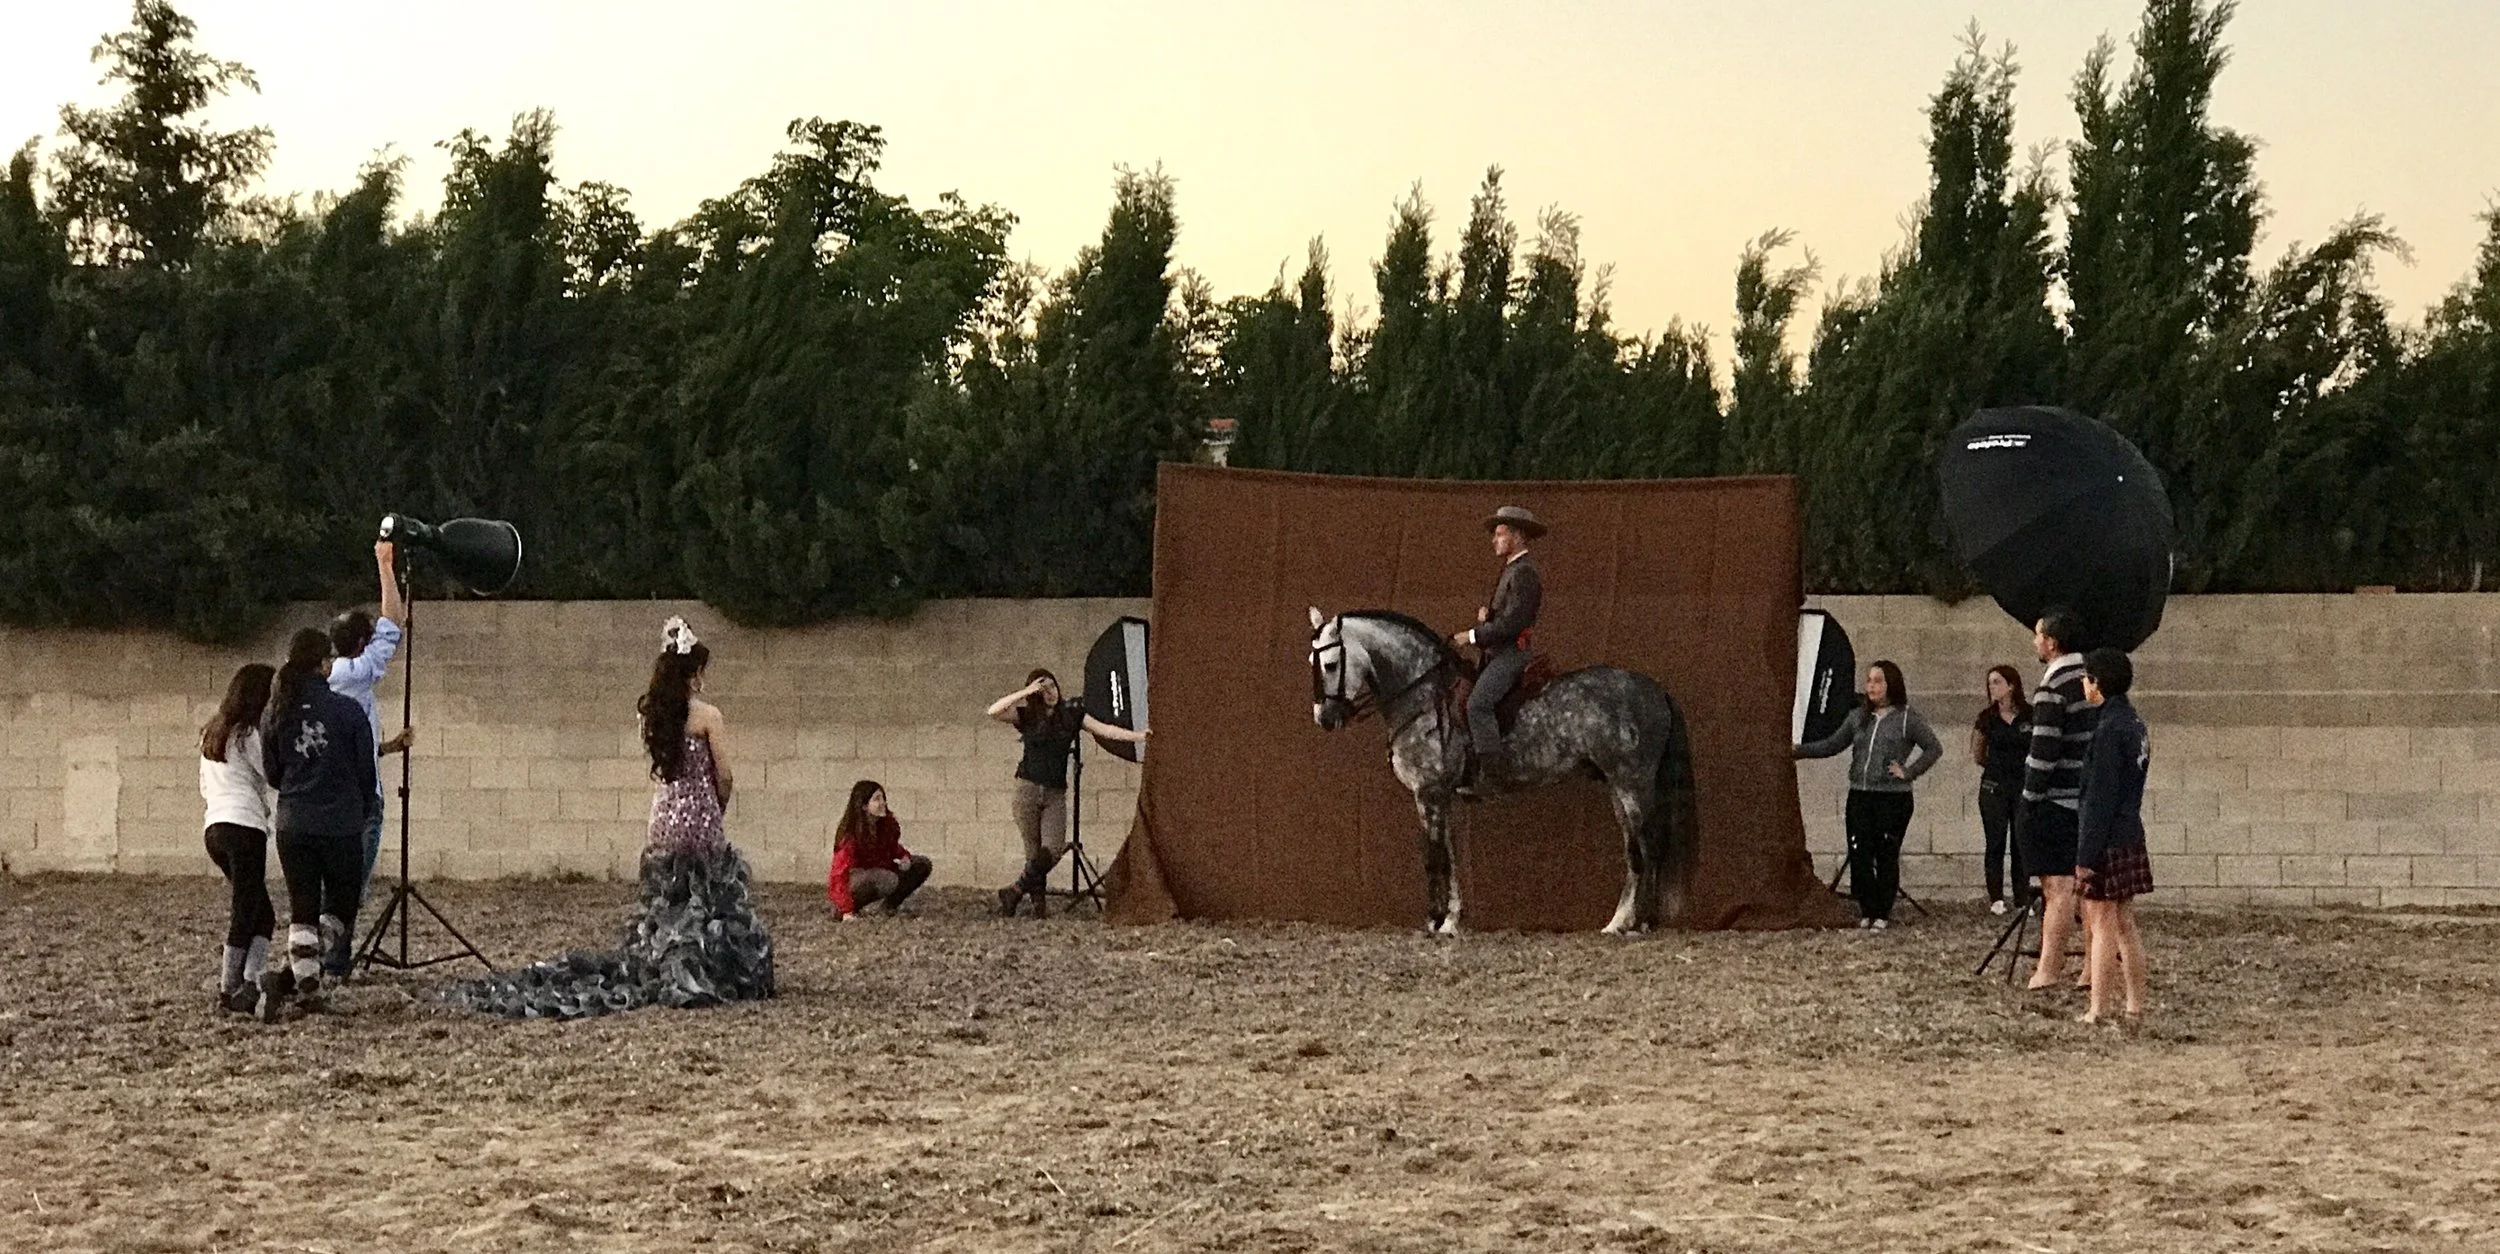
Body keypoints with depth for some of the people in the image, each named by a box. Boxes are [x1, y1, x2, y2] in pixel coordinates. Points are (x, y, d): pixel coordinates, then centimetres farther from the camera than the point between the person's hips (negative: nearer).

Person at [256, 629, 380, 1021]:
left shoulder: (278, 715, 0)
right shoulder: (348, 711, -9)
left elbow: (272, 773, 10)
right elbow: (365, 770, -1)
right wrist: (367, 808, 19)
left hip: (293, 824, 3)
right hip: (341, 824, -3)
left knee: (302, 911, 12)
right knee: (340, 907, 10)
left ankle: (306, 983, -1)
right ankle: (288, 975, -8)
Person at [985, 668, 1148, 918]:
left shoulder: (1072, 715, 9)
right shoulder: (1026, 716, 3)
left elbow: (1105, 729, 4)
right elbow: (993, 711, -12)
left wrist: (1137, 736, -8)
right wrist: (1025, 692, -14)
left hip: (1056, 794, 1)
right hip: (1028, 788, -1)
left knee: (1053, 849, -15)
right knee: (1034, 852, -3)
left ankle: (1014, 893, -1)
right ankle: (1039, 902, 8)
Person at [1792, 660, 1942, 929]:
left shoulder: (1908, 719, -1)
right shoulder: (1858, 717, 12)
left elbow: (1934, 749, -1)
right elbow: (1833, 744, 10)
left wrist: (1909, 771, -9)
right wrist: (1798, 751, 0)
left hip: (1893, 798, -4)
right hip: (1859, 796, 4)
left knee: (1886, 856, 0)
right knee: (1859, 854, -1)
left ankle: (1882, 914, 10)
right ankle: (1867, 910, 10)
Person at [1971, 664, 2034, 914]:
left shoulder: (2030, 717, -4)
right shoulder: (1987, 718, 2)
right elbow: (1977, 756, 13)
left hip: (2024, 787, -1)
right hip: (1994, 788, 1)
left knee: (2021, 845, 2)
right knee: (1995, 844, 1)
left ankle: (2023, 899, 6)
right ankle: (1996, 899, 4)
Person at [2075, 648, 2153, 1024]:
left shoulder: (2109, 730, -17)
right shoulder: (2135, 724, 12)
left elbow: (2100, 798, -19)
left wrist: (2085, 855, -18)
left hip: (2108, 842, -9)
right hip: (2130, 838, 9)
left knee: (2101, 925, -5)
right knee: (2124, 923, 14)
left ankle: (2097, 1009, -4)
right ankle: (2135, 1004, 17)